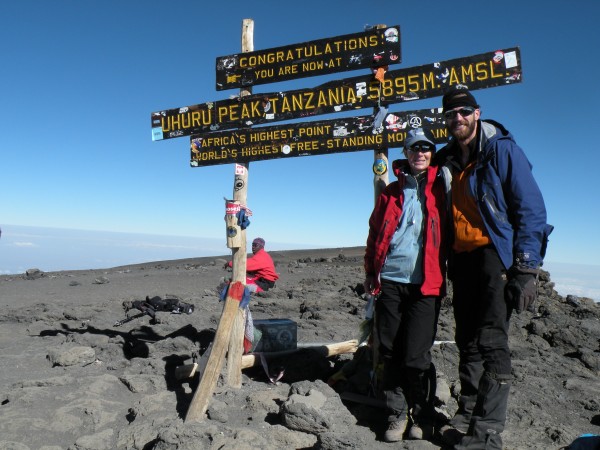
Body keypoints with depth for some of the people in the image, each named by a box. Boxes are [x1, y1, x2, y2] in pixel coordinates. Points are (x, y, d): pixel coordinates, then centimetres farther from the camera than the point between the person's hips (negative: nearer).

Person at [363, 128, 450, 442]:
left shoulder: (441, 188, 8)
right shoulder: (391, 192, 14)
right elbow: (374, 233, 15)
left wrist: (448, 273, 0)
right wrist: (370, 272, 10)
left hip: (425, 285, -2)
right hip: (390, 282, 3)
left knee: (416, 356, -3)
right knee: (390, 352, 7)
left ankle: (422, 416, 21)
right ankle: (397, 414, 23)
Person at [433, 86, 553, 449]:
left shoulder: (502, 150, -4)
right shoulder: (447, 160, 15)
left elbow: (531, 208, -9)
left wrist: (526, 268, -15)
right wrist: (447, 262, 12)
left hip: (495, 255, -6)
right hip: (462, 259, 7)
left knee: (491, 341, -10)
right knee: (468, 342, 10)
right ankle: (467, 416, 20)